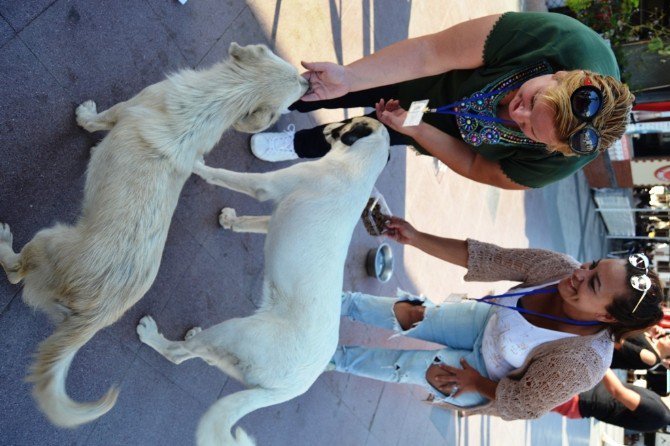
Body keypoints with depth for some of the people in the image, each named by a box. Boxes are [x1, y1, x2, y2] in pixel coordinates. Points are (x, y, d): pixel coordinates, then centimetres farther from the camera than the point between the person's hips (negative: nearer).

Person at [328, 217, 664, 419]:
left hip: (492, 380, -4)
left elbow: (520, 406, -23)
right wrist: (415, 238, -30)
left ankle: (333, 358, 23)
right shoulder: (559, 267, -28)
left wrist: (476, 383, -11)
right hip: (490, 323, 4)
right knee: (408, 315, 0)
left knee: (406, 365, -6)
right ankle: (342, 303, 29)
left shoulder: (581, 363, -39)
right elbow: (485, 258, -25)